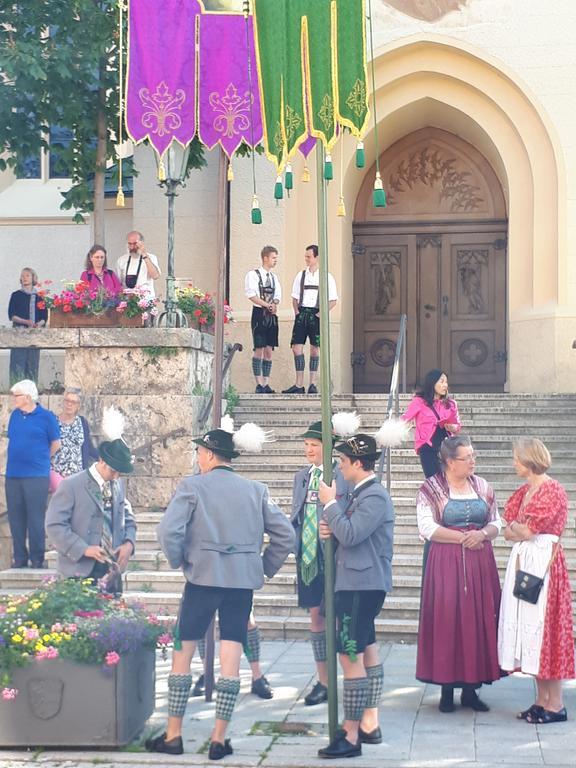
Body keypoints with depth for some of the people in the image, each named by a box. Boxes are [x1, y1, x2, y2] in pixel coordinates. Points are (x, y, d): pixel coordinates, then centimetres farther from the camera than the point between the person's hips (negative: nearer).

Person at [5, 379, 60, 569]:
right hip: (13, 475, 5)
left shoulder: (46, 417, -5)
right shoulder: (15, 415, 9)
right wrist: (17, 458, 14)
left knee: (35, 519, -3)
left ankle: (37, 559, 4)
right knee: (15, 518, 7)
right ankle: (20, 557, 14)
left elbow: (55, 444, 4)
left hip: (36, 476, -5)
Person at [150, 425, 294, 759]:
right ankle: (219, 739, 5)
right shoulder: (256, 490, 7)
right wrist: (265, 567, 15)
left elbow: (169, 531, -15)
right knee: (231, 657, 4)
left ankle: (174, 735, 12)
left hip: (203, 578, -3)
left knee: (183, 653, 8)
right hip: (243, 581, 3)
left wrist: (178, 561, 2)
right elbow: (286, 534, 6)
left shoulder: (193, 486, -5)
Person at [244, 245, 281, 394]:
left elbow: (277, 296, 14)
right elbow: (251, 295, -12)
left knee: (269, 350, 4)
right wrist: (267, 305, -15)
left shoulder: (274, 277, 17)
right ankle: (259, 384, -7)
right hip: (259, 314, -6)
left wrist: (274, 305, -8)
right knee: (259, 349, -9)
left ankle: (266, 384, 6)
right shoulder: (253, 275, -2)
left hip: (272, 315, 6)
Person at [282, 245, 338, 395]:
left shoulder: (326, 277, 2)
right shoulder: (301, 275, 11)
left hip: (316, 315, -3)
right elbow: (295, 297, 16)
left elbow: (333, 301, 2)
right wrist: (296, 311, 2)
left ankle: (312, 384, 7)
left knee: (315, 349, 0)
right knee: (297, 347, -3)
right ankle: (299, 384, 2)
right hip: (302, 313, 3)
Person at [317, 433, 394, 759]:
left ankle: (351, 736, -6)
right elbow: (347, 533, 19)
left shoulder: (375, 496, -16)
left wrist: (330, 503, -13)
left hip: (363, 585, -11)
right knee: (367, 651, 16)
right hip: (359, 583, 11)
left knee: (351, 656, -9)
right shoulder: (360, 494, 14)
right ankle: (369, 724, 25)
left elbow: (351, 534, -24)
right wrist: (329, 528, -3)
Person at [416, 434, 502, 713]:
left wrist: (482, 533, -11)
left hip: (480, 564, 4)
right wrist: (463, 538, -13)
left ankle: (471, 688, 11)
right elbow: (427, 527, -11)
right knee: (446, 622, -3)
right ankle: (447, 688, 6)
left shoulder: (482, 486, 9)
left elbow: (496, 522, 11)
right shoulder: (431, 488, -3)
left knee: (479, 621, 2)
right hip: (446, 564, -4)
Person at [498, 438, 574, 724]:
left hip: (544, 562, -9)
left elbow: (527, 530, -16)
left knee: (544, 626, -7)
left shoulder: (552, 491, -11)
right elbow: (508, 532, 12)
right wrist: (522, 532, -7)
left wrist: (516, 527, 3)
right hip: (522, 561, 9)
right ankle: (542, 699, 13)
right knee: (529, 628, 8)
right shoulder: (524, 491, 15)